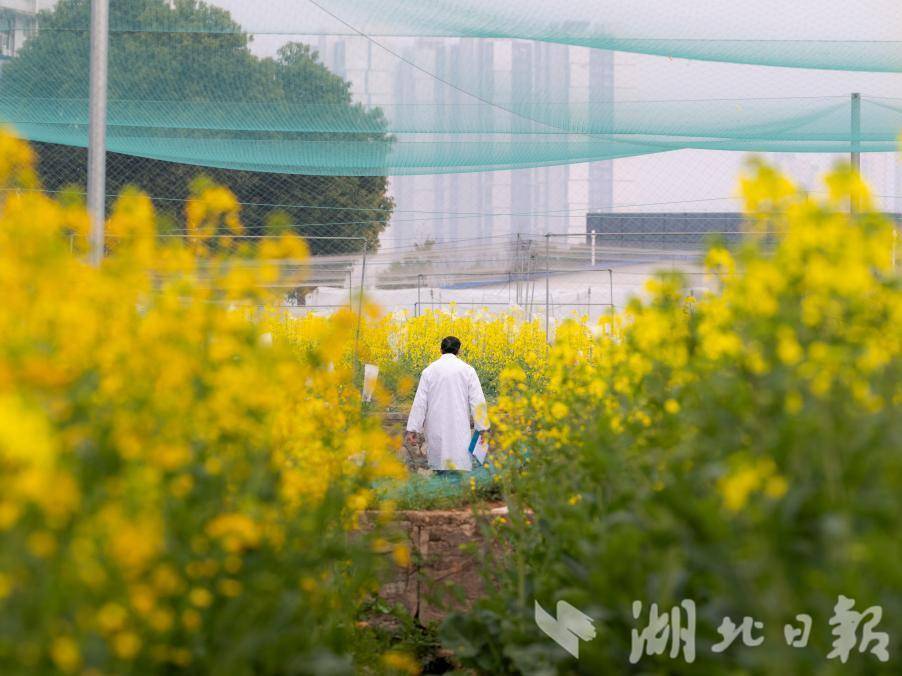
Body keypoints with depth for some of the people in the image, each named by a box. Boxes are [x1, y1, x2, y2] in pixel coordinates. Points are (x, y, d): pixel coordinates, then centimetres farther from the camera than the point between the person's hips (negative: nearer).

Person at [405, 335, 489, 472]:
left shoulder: (429, 370, 3)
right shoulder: (467, 370, 0)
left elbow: (420, 401, 0)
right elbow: (477, 400, -4)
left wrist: (412, 429, 2)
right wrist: (483, 428, 0)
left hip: (436, 428, 2)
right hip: (459, 428, -2)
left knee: (437, 463, 13)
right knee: (461, 463, -6)